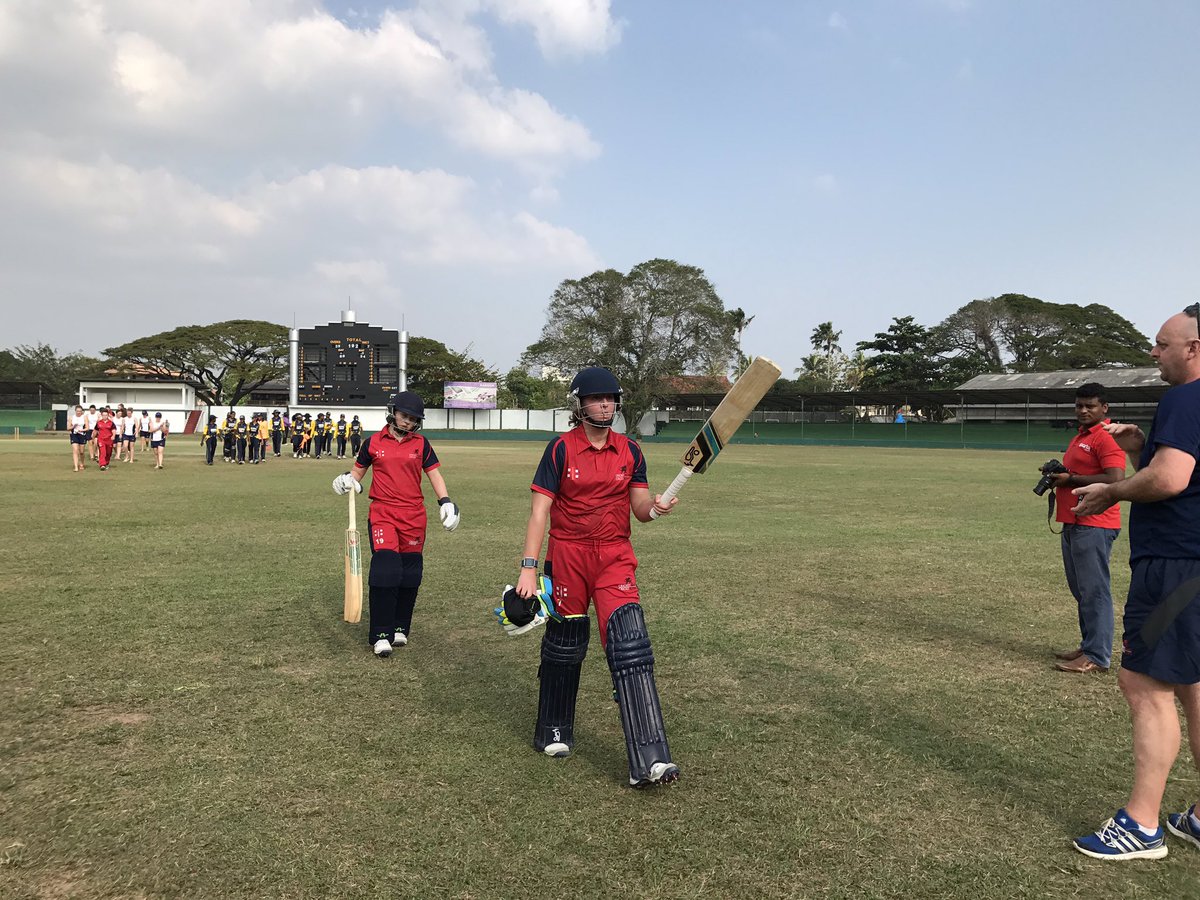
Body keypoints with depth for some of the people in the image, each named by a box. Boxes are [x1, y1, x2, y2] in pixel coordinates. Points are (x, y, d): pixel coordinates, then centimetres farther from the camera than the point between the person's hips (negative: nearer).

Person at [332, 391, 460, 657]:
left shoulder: (420, 443, 8)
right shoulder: (374, 442, 6)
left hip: (414, 516, 2)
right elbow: (358, 471, 14)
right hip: (382, 513, -2)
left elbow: (434, 474, 9)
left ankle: (400, 628, 23)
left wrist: (446, 502, -4)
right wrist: (348, 480, -8)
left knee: (410, 573, 6)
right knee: (385, 569, -14)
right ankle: (381, 636, -5)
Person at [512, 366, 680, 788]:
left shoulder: (630, 451, 6)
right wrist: (529, 567, -15)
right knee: (564, 644, 10)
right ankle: (554, 730, 35)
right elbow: (539, 510, -7)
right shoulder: (561, 448, -4)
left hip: (615, 558, 2)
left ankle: (648, 761, -15)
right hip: (568, 556, -1)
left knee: (630, 645, -13)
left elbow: (640, 509, 5)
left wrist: (656, 505, -19)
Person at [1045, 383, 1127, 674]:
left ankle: (1097, 657, -3)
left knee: (1094, 591, -7)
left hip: (1094, 526, -10)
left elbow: (1115, 480, -21)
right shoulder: (1080, 437, 20)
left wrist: (1070, 480, -15)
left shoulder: (1107, 437, -11)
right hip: (1073, 524, 10)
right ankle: (1088, 646, 22)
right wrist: (1058, 475, 9)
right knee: (1081, 591, 14)